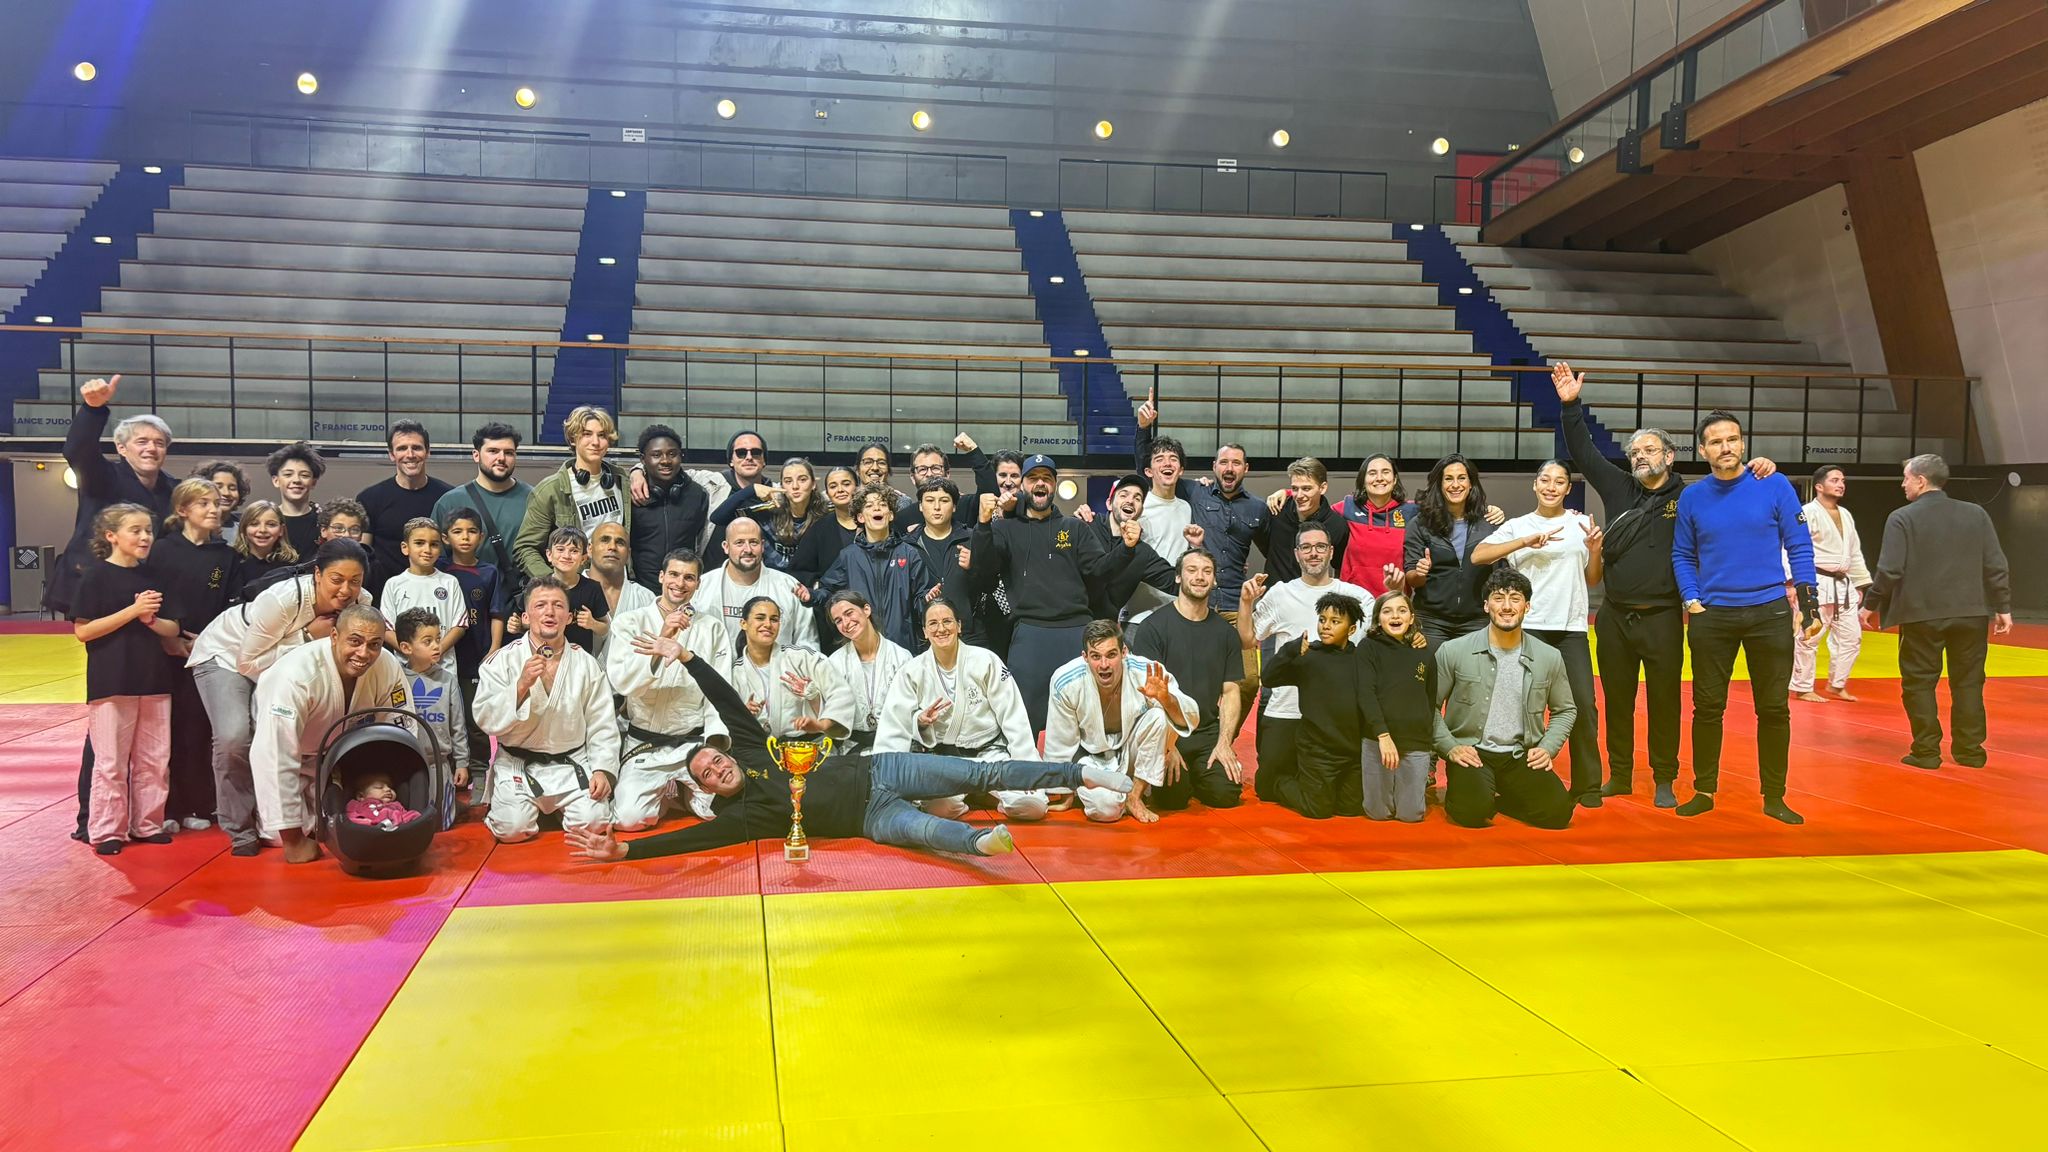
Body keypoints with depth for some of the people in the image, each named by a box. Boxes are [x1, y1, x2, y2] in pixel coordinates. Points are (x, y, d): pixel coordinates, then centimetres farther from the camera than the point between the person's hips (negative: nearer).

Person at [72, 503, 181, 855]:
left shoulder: (152, 577, 11)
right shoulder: (95, 577, -6)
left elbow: (172, 629, 10)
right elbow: (82, 631, -12)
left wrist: (151, 619, -12)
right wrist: (133, 610, -17)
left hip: (154, 680, 5)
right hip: (111, 683, -5)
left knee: (154, 760, 10)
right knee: (111, 762, 0)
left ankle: (148, 824, 20)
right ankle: (106, 832, 9)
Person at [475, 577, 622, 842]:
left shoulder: (586, 664, 1)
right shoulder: (503, 661, -4)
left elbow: (602, 725, 1)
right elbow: (487, 719, -12)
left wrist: (603, 769, -11)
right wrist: (522, 685, -25)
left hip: (572, 764, 2)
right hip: (518, 766, -1)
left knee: (592, 822, -17)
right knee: (512, 828, -21)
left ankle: (555, 805, 18)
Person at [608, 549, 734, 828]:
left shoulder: (713, 628, 4)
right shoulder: (630, 622, 0)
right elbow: (622, 682, -14)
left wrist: (717, 740, -15)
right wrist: (662, 639, -24)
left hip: (695, 743, 1)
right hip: (644, 746, -1)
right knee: (629, 818, -20)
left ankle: (684, 791, 17)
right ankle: (665, 792, 16)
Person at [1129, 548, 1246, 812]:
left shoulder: (1225, 631, 10)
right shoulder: (1153, 627, -3)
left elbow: (1230, 692, 9)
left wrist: (1223, 743, -5)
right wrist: (1167, 746, -16)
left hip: (1208, 732, 4)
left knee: (1226, 794, -17)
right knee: (1173, 797, -23)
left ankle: (1194, 775, 15)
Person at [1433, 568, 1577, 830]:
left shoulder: (1549, 657, 3)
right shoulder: (1453, 651, -5)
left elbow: (1565, 710, 17)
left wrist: (1548, 748, 2)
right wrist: (1450, 747, -9)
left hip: (1522, 756, 3)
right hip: (1471, 753, -3)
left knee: (1558, 811, -19)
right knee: (1473, 811, -29)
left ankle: (1497, 798, 10)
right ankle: (1460, 796, 9)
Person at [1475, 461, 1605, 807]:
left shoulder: (1581, 523, 12)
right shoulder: (1517, 526, 5)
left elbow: (1592, 581, 17)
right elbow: (1477, 557, -10)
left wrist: (1594, 550, -3)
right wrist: (1526, 542, -18)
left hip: (1572, 628, 2)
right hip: (1529, 627, -2)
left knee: (1583, 704, -3)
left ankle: (1587, 785, 7)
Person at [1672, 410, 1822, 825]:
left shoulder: (1774, 486, -2)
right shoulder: (1692, 496, 3)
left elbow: (1799, 546, -1)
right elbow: (1682, 555, 10)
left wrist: (1809, 604, -6)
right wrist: (1692, 600, -3)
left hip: (1770, 612, -1)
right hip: (1711, 616, 1)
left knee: (1774, 709, 5)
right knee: (1708, 707, 6)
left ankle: (1774, 797, 16)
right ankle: (1704, 791, 17)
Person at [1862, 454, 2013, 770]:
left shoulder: (1903, 518, -7)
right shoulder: (1976, 514, 5)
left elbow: (1889, 569, -12)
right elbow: (1996, 566, 4)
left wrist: (1872, 605, -1)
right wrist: (2003, 607, 11)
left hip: (1922, 614, -4)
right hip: (1970, 613, 4)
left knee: (1919, 682, 5)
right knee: (1968, 681, 12)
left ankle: (1926, 751, 4)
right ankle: (1970, 750, 16)